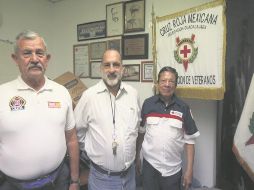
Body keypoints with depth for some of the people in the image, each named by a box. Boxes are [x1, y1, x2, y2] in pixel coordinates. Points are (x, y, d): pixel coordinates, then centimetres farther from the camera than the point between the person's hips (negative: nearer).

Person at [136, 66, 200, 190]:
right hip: (149, 165, 0)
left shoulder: (183, 108, -6)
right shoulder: (148, 104, -4)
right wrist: (137, 157, 7)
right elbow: (140, 132, 5)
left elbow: (189, 141, -3)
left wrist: (189, 170, -5)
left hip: (173, 169, 0)